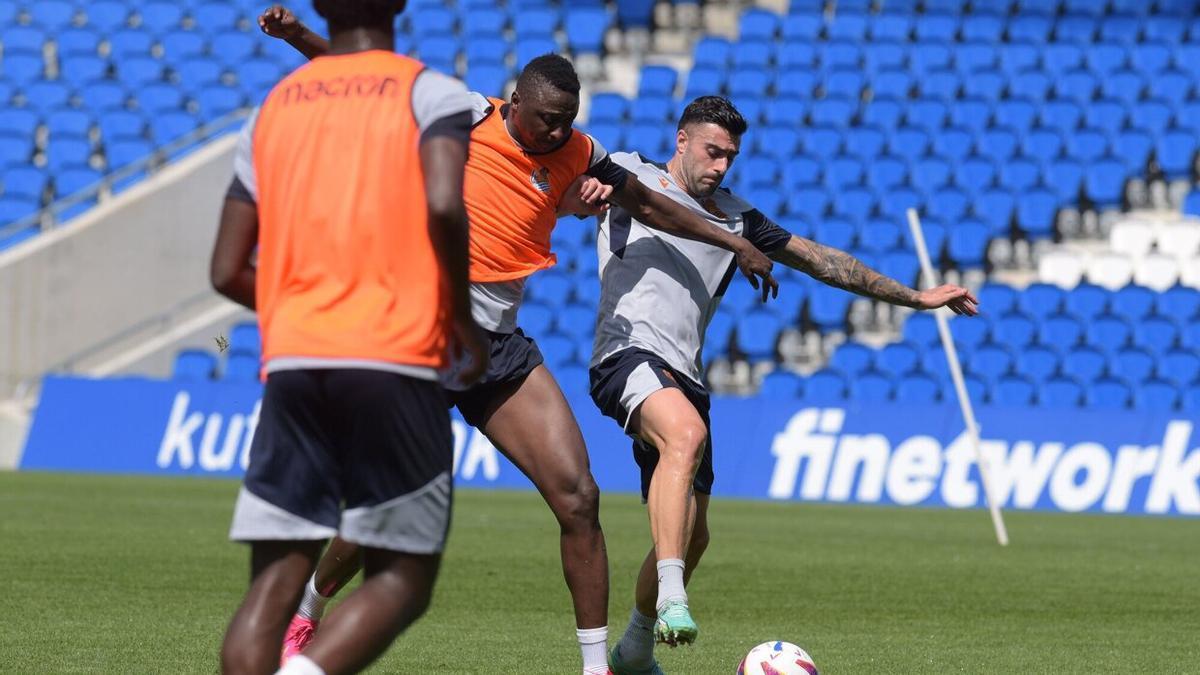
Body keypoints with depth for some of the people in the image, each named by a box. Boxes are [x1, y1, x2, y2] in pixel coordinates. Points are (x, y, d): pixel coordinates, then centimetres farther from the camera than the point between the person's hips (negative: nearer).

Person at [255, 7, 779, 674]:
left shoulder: (576, 156, 5)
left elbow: (649, 204, 20)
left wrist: (734, 242, 25)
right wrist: (300, 36, -14)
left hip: (500, 349, 4)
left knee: (578, 497, -8)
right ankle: (304, 616, 24)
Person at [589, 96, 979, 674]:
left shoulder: (736, 218, 24)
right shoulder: (631, 175, 10)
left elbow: (819, 260, 29)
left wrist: (914, 297, 31)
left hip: (684, 376, 7)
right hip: (629, 353, -7)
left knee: (691, 537, 5)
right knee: (687, 433, -38)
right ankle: (671, 598, -46)